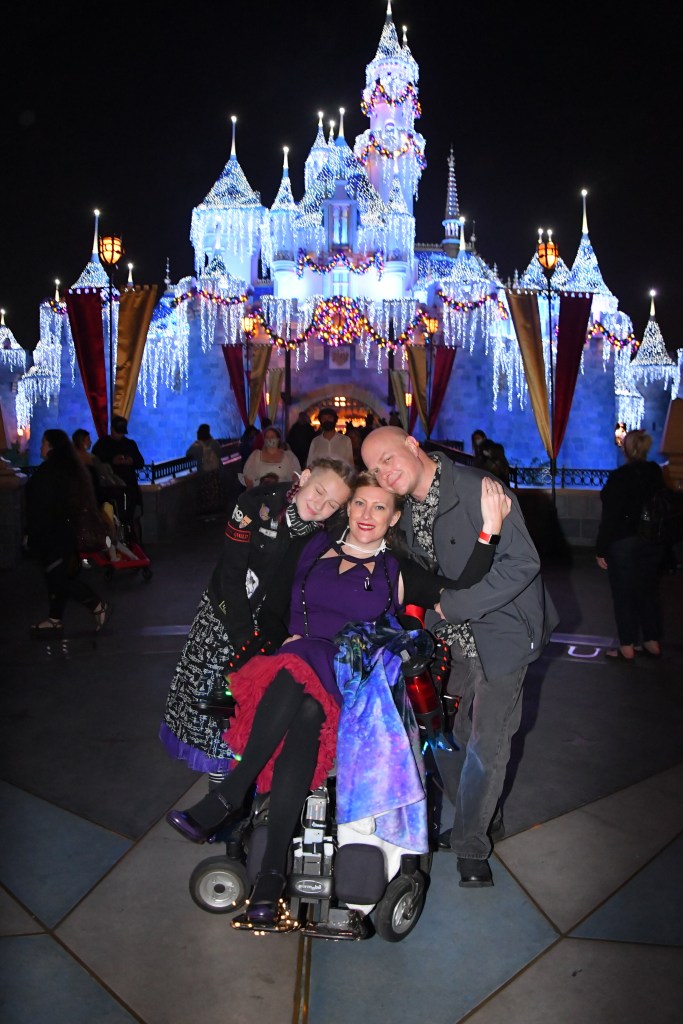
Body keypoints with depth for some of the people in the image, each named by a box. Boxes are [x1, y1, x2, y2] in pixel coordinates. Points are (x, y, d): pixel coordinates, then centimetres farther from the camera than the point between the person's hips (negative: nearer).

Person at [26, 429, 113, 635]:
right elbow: (84, 501, 14)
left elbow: (41, 508, -18)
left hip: (53, 534, -9)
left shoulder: (48, 471, -16)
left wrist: (35, 537, -14)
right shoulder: (72, 468, 11)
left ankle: (98, 606, -3)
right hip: (67, 532, 9)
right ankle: (55, 620, 15)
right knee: (59, 576, 11)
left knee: (58, 577, -5)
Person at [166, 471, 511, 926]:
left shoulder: (398, 573, 13)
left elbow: (463, 594, 0)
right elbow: (272, 606, 21)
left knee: (308, 711, -37)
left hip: (354, 682, -1)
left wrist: (489, 529, -8)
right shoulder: (313, 550, 18)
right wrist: (284, 639, 1)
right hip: (296, 661, 1)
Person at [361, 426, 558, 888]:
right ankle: (470, 819, 36)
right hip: (456, 637, 7)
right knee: (454, 732, 14)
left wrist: (448, 607, -24)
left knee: (486, 742, 1)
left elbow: (522, 564, -26)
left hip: (500, 632, -7)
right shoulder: (412, 512, 5)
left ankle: (471, 845, 19)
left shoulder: (478, 489, -21)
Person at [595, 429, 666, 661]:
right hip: (653, 543, 6)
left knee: (624, 596, 3)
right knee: (649, 592, 15)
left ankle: (627, 648, 10)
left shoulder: (619, 477, -17)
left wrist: (601, 550, -11)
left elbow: (609, 517, -17)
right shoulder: (656, 473, 1)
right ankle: (652, 643, 23)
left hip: (623, 544, -6)